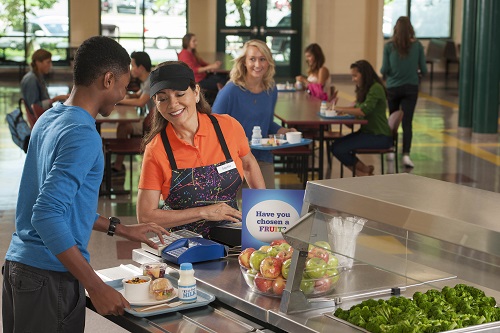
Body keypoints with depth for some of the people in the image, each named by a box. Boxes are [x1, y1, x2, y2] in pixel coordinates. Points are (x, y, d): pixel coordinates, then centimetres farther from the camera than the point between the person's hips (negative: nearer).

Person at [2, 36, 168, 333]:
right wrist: (96, 287, -26)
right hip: (51, 276, -9)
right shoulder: (83, 136, -18)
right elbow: (47, 216, -27)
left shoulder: (49, 119, 10)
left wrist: (120, 229, 24)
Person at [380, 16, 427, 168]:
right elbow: (423, 70, -2)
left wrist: (384, 72, 16)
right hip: (411, 88, -1)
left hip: (393, 87, 1)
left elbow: (384, 70, -7)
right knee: (407, 122, -3)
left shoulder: (389, 46, -6)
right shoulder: (417, 45, -4)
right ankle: (406, 154, -17)